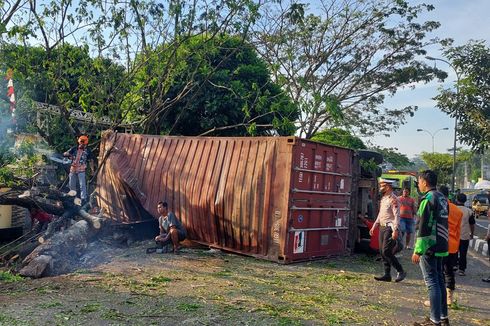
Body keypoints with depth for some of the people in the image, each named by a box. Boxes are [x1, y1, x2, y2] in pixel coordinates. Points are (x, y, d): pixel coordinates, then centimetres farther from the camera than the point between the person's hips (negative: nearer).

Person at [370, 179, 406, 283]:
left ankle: (401, 272, 4)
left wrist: (395, 230, -25)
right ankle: (387, 275, 16)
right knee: (382, 252, 9)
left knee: (386, 252, -11)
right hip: (382, 227, 9)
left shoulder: (393, 200, -13)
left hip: (389, 228, -9)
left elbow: (397, 216, -19)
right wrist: (374, 226, 21)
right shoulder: (383, 199, 15)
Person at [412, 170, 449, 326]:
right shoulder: (442, 198, 12)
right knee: (439, 280, 16)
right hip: (441, 246, 9)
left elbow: (424, 227, -19)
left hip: (429, 247, -9)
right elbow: (443, 223, 17)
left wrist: (417, 250, -16)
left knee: (432, 282, -3)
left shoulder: (428, 198, -15)